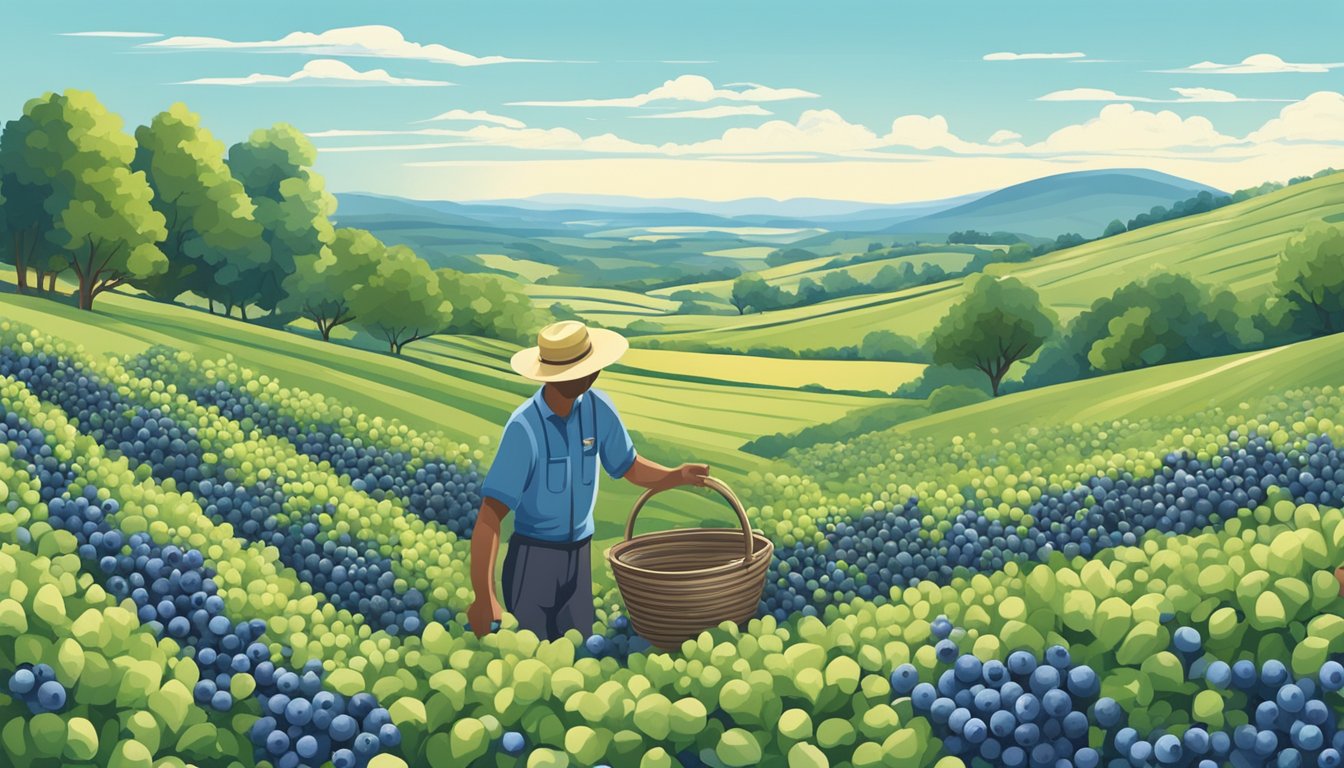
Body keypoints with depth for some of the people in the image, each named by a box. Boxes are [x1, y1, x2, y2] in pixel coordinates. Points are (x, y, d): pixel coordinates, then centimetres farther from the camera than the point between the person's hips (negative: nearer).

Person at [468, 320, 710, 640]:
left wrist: (678, 475, -13)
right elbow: (489, 517, -30)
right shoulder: (524, 428, -25)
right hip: (530, 560, -5)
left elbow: (631, 467, 8)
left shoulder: (597, 407, -8)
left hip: (578, 558, 5)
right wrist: (484, 598, -38)